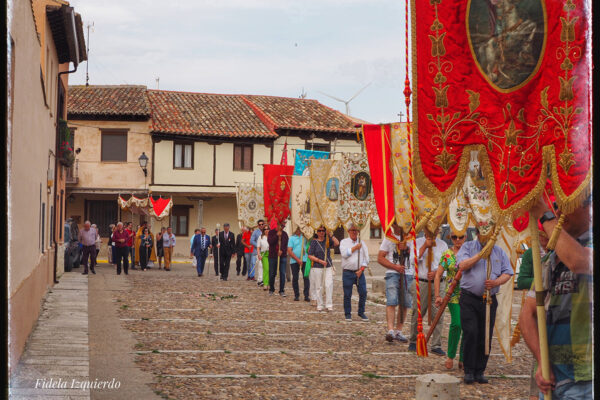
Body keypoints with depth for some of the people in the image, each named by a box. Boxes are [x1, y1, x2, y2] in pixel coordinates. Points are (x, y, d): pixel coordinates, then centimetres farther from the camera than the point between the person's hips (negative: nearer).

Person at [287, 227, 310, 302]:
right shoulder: (292, 238, 5)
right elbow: (289, 251, -3)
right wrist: (298, 259, -11)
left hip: (305, 260, 1)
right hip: (294, 261, -1)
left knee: (306, 277, -6)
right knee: (295, 278, 3)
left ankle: (306, 295, -4)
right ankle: (296, 295, 13)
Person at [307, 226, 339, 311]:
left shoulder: (328, 240, 6)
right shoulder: (314, 242, -1)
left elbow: (337, 243, -13)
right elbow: (310, 256, -3)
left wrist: (330, 235, -14)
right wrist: (320, 261, -12)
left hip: (328, 266, 1)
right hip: (317, 267, -1)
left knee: (329, 285, -8)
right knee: (318, 286, 2)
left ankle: (329, 305, -3)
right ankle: (319, 305, 12)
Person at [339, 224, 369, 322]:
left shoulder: (362, 243, 12)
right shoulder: (344, 242, 6)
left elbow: (366, 258, 8)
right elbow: (344, 254, -11)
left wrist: (361, 270, -4)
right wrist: (355, 247, -8)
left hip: (359, 272, 2)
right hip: (347, 272, -2)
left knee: (363, 292, -3)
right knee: (347, 294, -1)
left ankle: (361, 313, 11)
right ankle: (348, 314, 9)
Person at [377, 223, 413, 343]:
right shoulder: (388, 238, 8)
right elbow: (380, 258, 2)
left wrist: (407, 248, -13)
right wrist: (395, 266, -11)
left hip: (408, 274, 3)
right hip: (393, 274, -2)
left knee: (405, 304, 3)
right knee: (391, 302, -16)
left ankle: (398, 331, 11)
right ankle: (390, 330, -23)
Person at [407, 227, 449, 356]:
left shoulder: (442, 245, 11)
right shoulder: (416, 242, 6)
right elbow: (414, 260, -9)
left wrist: (436, 272, -13)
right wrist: (425, 246, -12)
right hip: (421, 283, -1)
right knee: (417, 313, 3)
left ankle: (436, 346, 2)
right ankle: (413, 342, 20)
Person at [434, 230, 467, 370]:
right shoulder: (447, 254, 2)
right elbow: (438, 275, 1)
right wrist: (438, 296, -6)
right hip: (453, 294, -3)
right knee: (457, 323, -15)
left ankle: (463, 359, 13)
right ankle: (450, 356, 1)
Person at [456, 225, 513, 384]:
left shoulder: (499, 251, 13)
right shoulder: (468, 247, 6)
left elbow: (507, 273, 8)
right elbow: (462, 265, -10)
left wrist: (496, 282, -12)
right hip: (469, 299, -3)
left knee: (485, 337, 1)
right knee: (470, 333, -12)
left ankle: (479, 371, 11)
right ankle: (469, 371, -3)